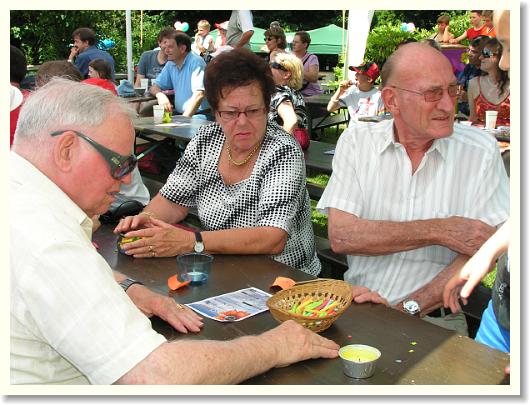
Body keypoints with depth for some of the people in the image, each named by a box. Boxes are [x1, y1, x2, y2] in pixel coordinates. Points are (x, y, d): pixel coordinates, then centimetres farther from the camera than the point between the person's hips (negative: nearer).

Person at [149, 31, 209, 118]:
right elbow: (154, 87, 17)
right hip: (179, 114, 7)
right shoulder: (170, 65, 13)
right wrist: (160, 95, -7)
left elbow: (199, 95, -19)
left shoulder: (196, 62, -9)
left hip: (198, 115, -7)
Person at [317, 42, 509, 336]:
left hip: (433, 319, 0)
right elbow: (340, 235, -10)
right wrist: (438, 231, -14)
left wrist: (408, 308, -15)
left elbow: (483, 246, -7)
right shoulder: (356, 141, 0)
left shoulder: (480, 151, -1)